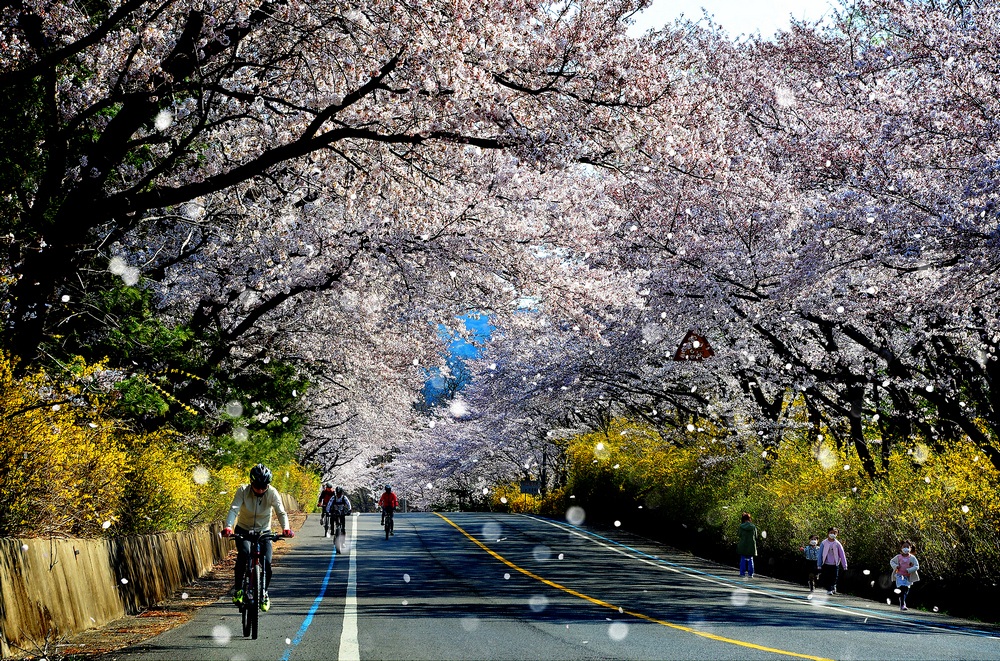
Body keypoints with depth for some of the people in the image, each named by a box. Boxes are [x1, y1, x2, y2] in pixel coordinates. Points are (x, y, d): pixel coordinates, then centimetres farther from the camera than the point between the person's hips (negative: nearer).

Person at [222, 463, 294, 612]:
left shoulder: (272, 493, -17)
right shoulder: (243, 491, -19)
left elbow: (281, 512, -25)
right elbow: (234, 509, -30)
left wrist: (285, 528, -44)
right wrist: (228, 527, -48)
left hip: (264, 532, 1)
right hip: (243, 530, -1)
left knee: (266, 563, -13)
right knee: (244, 553, -31)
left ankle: (264, 592, 14)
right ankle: (238, 590, -20)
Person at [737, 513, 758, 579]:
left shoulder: (741, 526, -6)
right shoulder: (753, 527, -3)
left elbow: (739, 535, -1)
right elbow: (756, 537, 3)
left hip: (743, 545, -1)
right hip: (751, 545, 1)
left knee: (743, 559, 5)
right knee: (750, 560, 6)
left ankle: (742, 573, 4)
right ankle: (750, 574, 5)